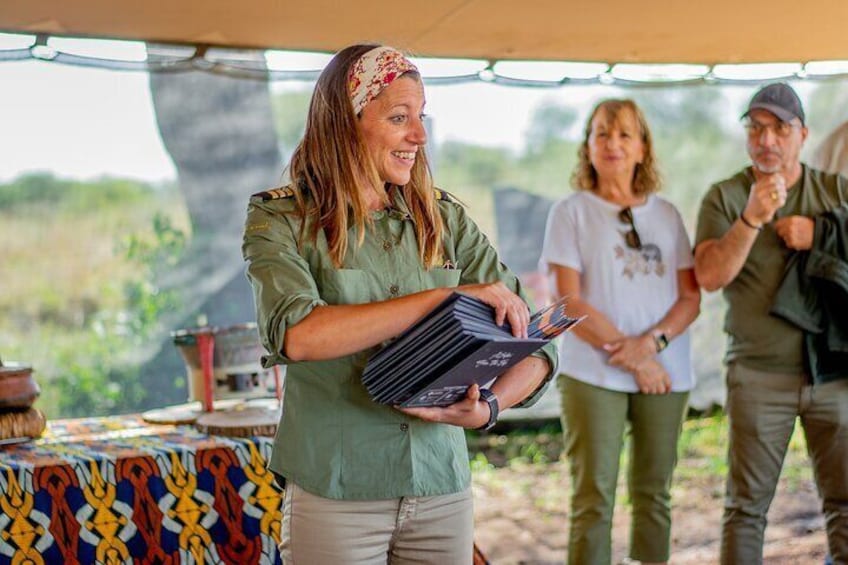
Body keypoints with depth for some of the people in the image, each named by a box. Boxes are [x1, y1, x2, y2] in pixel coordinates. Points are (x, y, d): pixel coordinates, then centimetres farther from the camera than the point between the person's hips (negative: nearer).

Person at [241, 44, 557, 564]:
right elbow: (297, 334, -23)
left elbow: (538, 347, 2)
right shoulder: (282, 222, -4)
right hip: (334, 494, -3)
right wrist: (447, 296, -24)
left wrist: (488, 408, -19)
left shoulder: (446, 220, 5)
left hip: (442, 491, 3)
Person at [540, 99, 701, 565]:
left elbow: (690, 296, 7)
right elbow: (570, 302, -5)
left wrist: (651, 342, -12)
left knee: (654, 495, 7)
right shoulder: (571, 212, 2)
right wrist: (630, 357, -10)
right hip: (593, 373, -3)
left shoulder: (666, 215, 12)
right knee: (593, 499, -5)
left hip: (665, 374, 3)